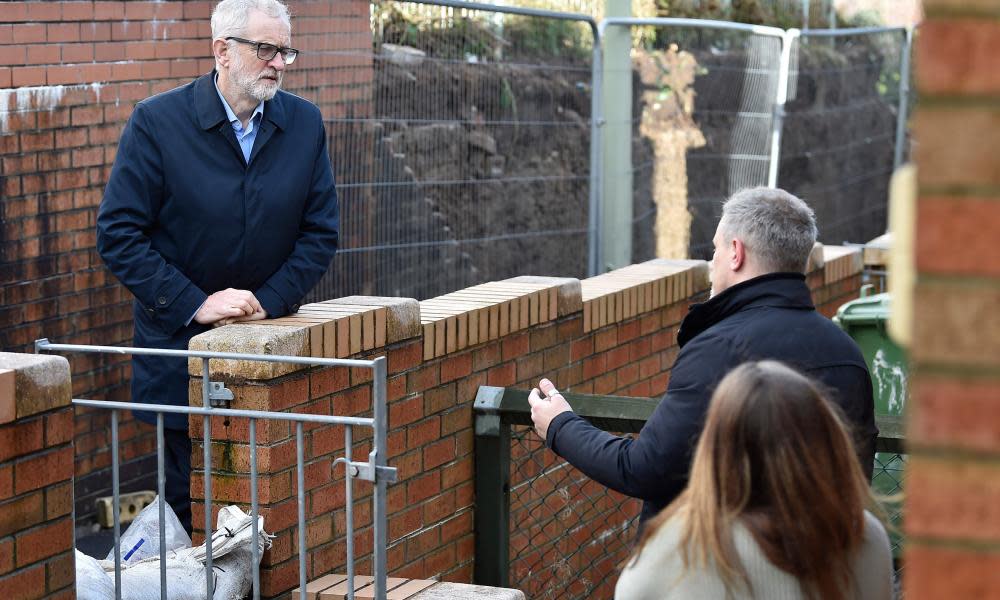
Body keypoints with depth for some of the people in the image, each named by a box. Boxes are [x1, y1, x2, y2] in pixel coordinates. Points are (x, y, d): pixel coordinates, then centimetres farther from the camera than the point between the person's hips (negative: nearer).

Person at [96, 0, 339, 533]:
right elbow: (119, 234, -10)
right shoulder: (156, 122, -8)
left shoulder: (304, 123, 2)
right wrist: (194, 304, -16)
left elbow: (321, 232, 4)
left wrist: (268, 300, -10)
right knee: (189, 505, 3)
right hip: (181, 348, -2)